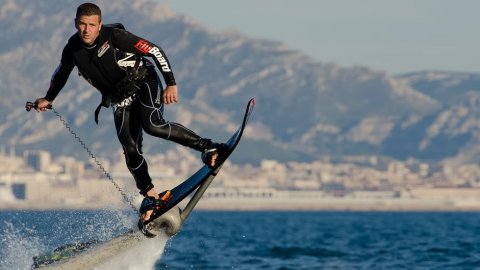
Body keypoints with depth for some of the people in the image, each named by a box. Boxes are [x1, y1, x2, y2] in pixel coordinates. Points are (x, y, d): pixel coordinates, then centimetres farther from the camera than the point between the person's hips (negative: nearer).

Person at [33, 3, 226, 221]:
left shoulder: (114, 36, -22)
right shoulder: (73, 49, -6)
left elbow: (154, 51, -20)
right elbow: (62, 72, 18)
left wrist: (171, 84, -24)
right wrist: (48, 99, 29)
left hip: (145, 83, -5)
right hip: (121, 100, 5)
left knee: (152, 125, -30)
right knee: (130, 150, -11)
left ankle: (207, 148, -24)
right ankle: (150, 196, 2)